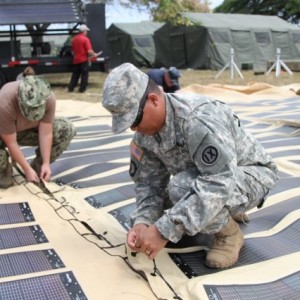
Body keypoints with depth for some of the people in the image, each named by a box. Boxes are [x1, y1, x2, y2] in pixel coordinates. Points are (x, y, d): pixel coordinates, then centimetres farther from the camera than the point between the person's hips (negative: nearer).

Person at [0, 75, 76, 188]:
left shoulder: (49, 98, -30)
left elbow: (46, 133, -22)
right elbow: (11, 143, -31)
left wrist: (46, 163, -23)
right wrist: (27, 169, -27)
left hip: (31, 130, 4)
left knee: (67, 129, -17)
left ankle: (37, 168, -3)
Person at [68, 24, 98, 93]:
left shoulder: (74, 39, 8)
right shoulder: (85, 39, -13)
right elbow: (89, 51, -19)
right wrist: (94, 54, -2)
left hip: (76, 60, 6)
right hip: (84, 60, -6)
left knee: (75, 74, 14)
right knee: (84, 74, 3)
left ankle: (70, 88, 13)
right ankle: (82, 89, 2)